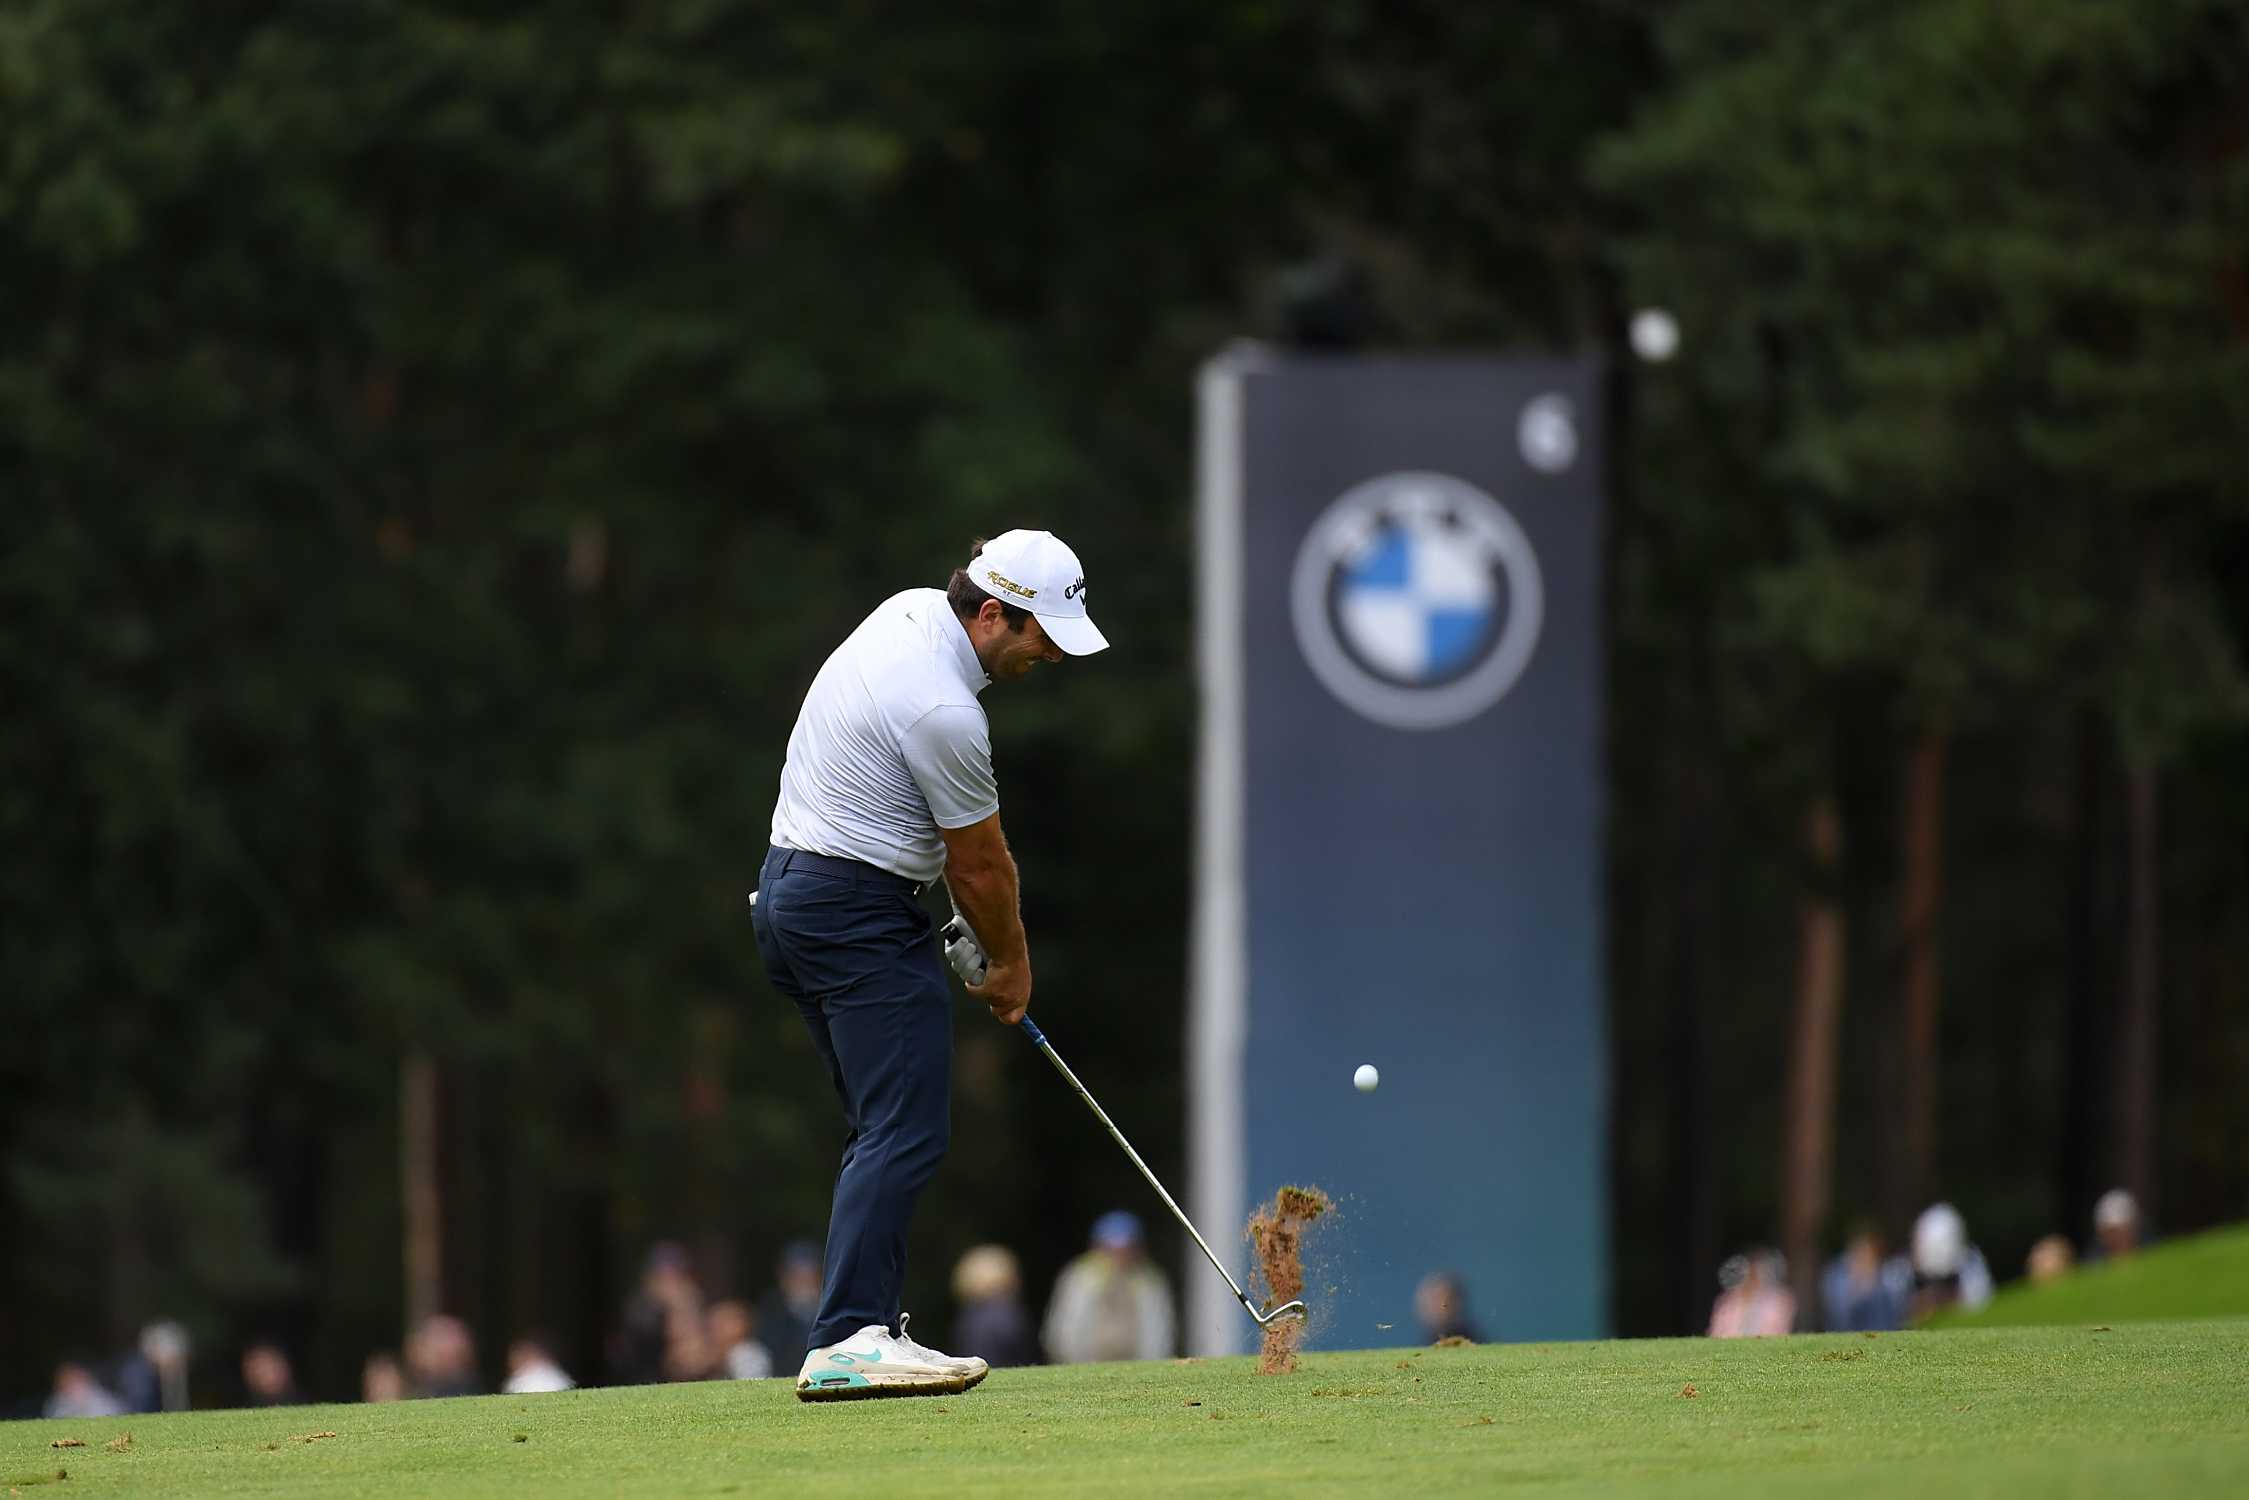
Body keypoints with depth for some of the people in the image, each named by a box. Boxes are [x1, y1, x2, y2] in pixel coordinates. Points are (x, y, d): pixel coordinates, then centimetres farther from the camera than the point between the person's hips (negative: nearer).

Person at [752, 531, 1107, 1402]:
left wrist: (971, 927, 20)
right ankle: (847, 1343, -23)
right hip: (860, 914, -11)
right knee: (906, 1133, -14)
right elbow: (981, 865, -8)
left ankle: (863, 1327, 11)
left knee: (887, 1132, 13)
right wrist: (1011, 963, 9)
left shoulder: (910, 612, 7)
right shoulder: (943, 711, -23)